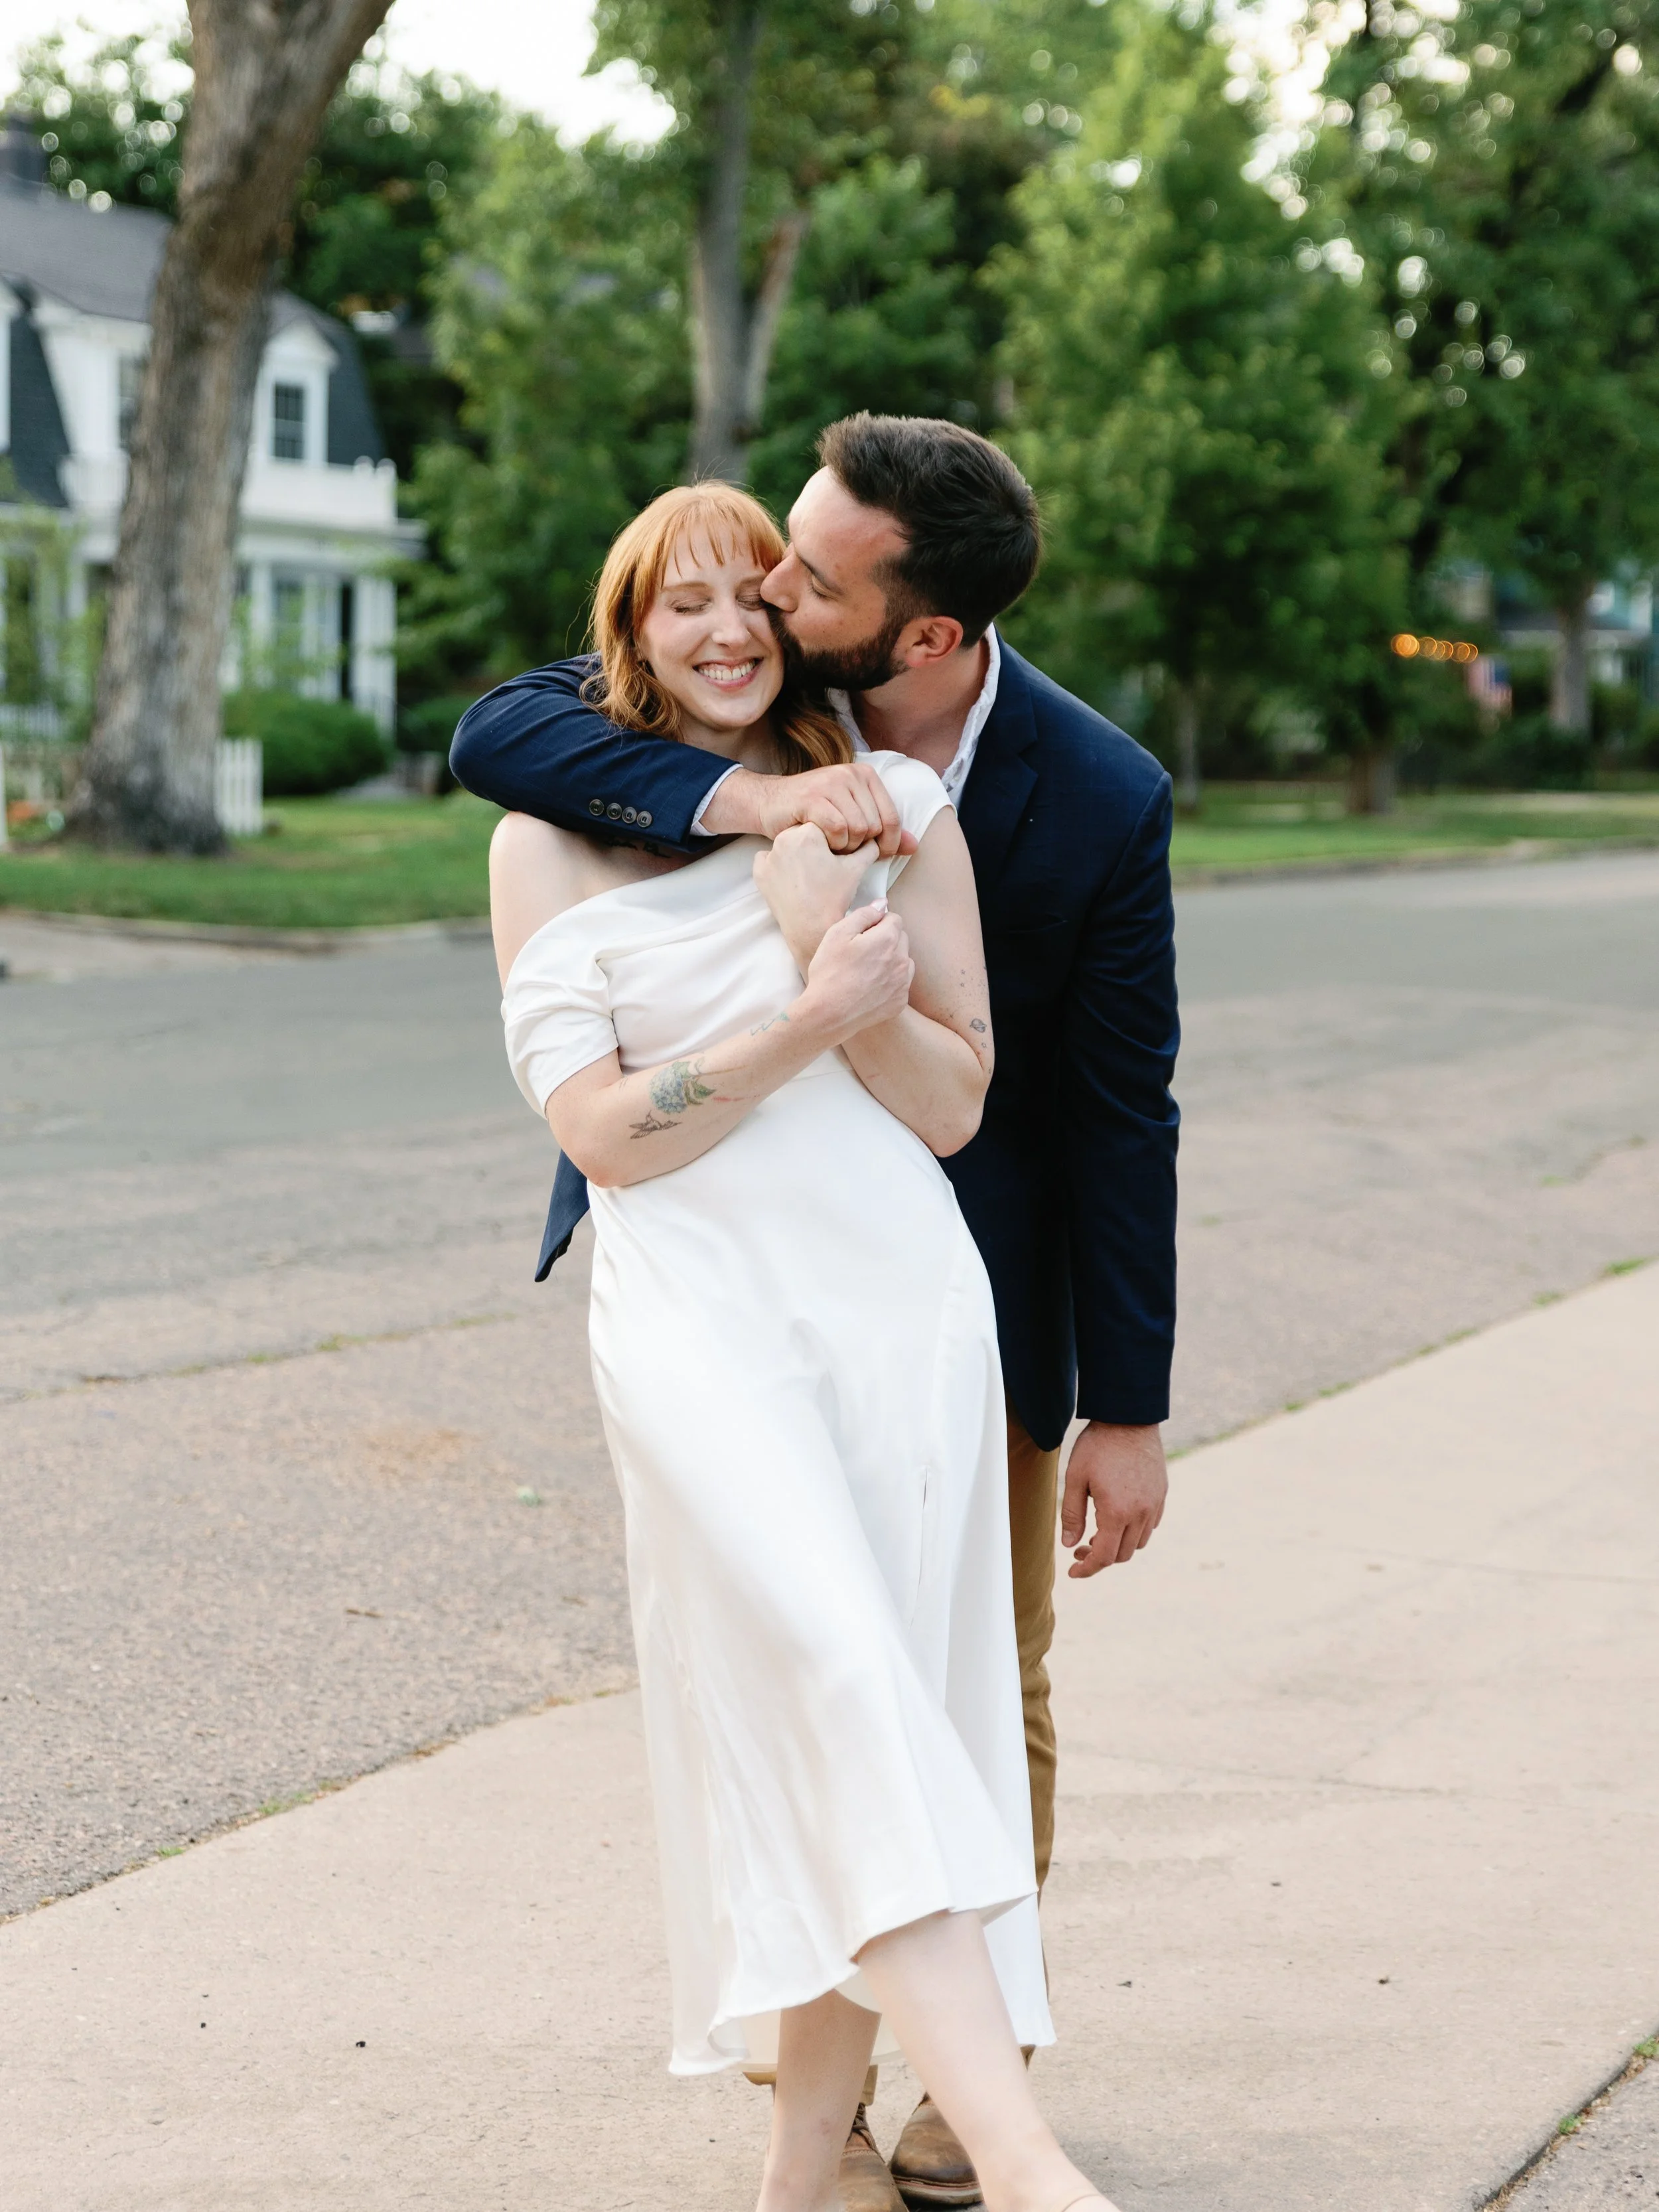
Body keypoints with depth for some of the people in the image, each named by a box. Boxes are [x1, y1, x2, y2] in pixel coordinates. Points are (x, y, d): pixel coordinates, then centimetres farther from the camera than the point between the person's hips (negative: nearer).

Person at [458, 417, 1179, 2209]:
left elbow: (1119, 1107, -12)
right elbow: (496, 733, -24)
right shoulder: (747, 699, -14)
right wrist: (739, 798, -40)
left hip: (976, 1285, -1)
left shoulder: (1100, 799, -19)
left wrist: (1127, 1413, -9)